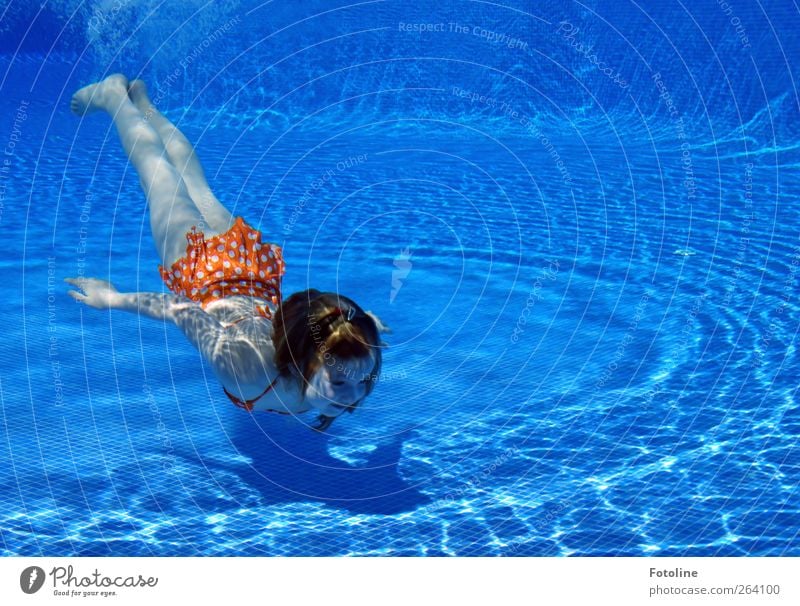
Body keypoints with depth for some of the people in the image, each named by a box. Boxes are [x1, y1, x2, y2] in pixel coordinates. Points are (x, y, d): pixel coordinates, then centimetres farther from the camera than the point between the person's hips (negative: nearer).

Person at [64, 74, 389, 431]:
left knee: (200, 194, 31)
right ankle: (114, 95, 49)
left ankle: (142, 101, 57)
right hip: (202, 279, -4)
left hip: (256, 282, 4)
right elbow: (182, 312, -33)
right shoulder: (246, 368, -46)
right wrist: (112, 298, -20)